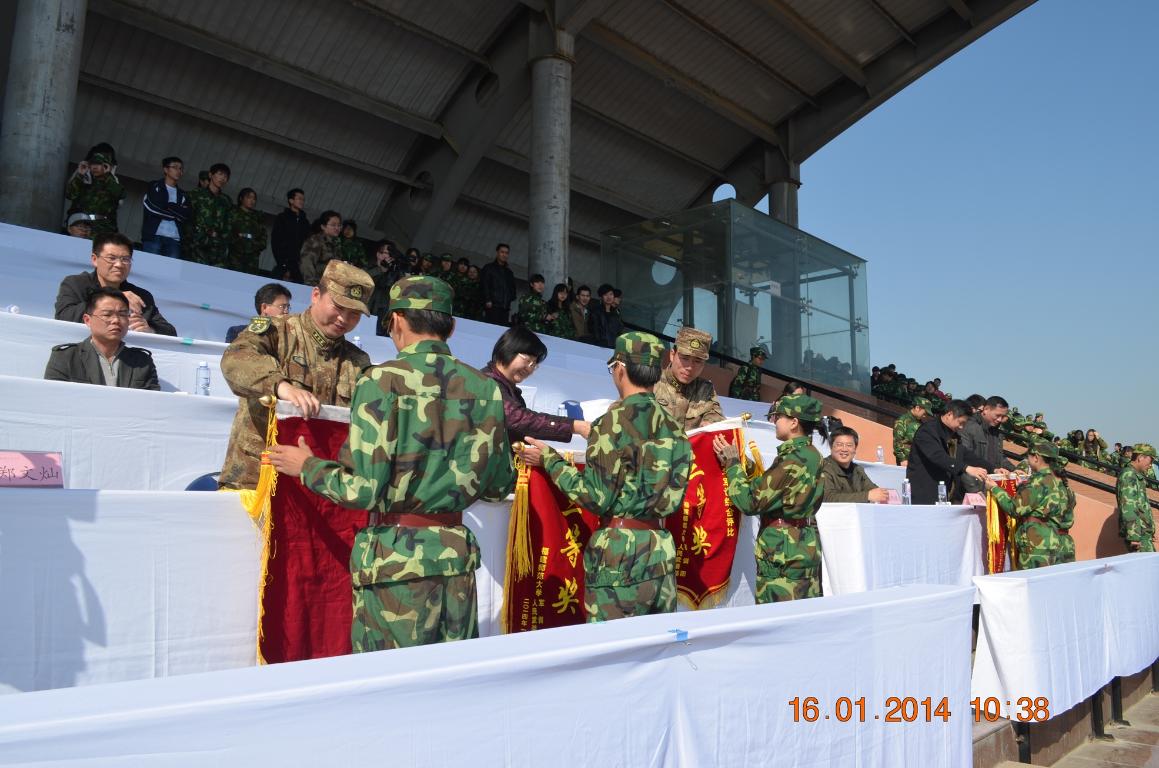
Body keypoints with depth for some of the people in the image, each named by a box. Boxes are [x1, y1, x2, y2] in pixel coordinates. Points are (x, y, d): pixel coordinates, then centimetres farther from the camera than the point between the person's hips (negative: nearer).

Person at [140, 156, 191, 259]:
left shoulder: (182, 195, 23)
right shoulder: (154, 187, 14)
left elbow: (187, 215, 5)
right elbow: (152, 206, -5)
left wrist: (167, 207, -3)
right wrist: (175, 213, 2)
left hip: (174, 239, 3)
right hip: (153, 236, -3)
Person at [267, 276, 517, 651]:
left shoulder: (383, 380, -11)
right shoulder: (484, 387, 2)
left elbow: (362, 489, -13)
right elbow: (500, 485, 9)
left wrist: (306, 466, 5)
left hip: (396, 559, -4)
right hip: (458, 555, 4)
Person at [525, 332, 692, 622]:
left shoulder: (613, 422, -11)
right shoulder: (673, 427, 8)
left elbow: (596, 497, -11)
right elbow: (674, 498, 12)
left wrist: (550, 460, -1)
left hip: (619, 549, -6)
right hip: (662, 549, 6)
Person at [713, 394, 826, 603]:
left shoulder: (793, 459, -18)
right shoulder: (811, 455, 10)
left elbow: (750, 501, -16)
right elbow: (770, 489, 13)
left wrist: (732, 464, -5)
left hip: (785, 552, -9)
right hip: (806, 546, 9)